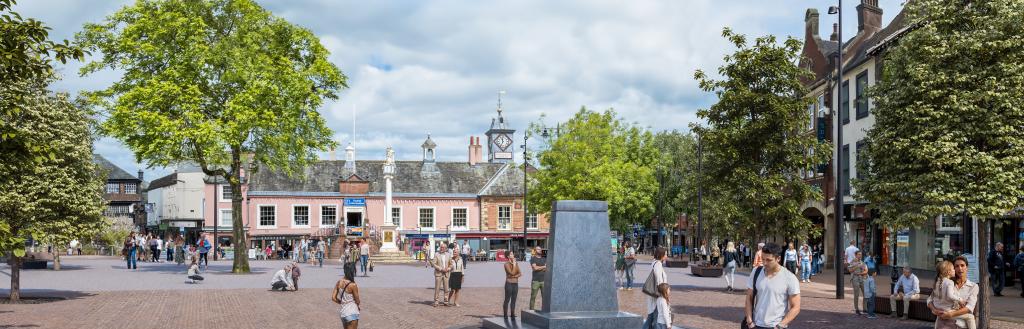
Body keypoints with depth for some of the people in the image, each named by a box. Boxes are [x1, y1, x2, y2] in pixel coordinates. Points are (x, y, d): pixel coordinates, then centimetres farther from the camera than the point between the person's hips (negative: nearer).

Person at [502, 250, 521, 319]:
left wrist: (514, 276, -11)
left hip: (516, 283, 6)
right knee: (507, 300, -2)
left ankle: (512, 315, 12)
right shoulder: (506, 264, -8)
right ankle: (505, 315, 1)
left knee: (513, 300, 8)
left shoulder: (516, 263, 11)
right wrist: (514, 264, -11)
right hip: (509, 283, -6)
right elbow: (512, 273, -18)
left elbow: (520, 274, 6)